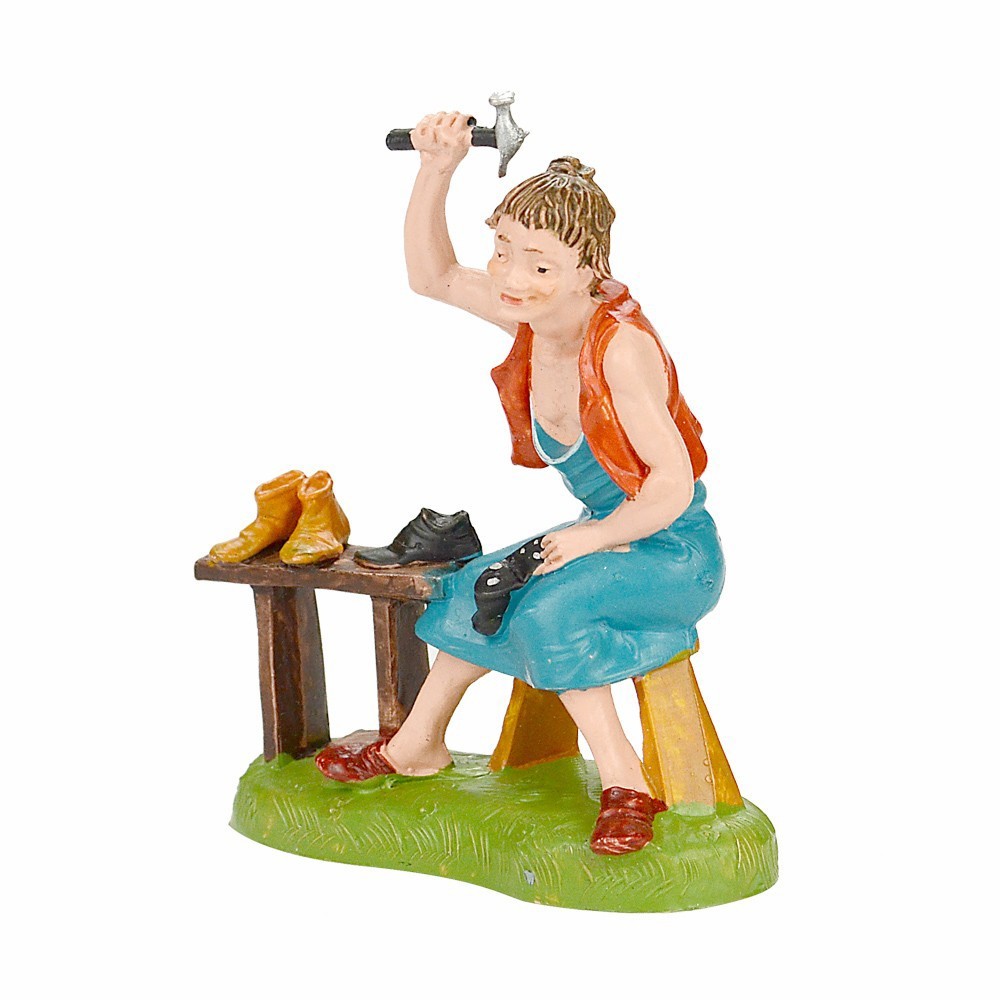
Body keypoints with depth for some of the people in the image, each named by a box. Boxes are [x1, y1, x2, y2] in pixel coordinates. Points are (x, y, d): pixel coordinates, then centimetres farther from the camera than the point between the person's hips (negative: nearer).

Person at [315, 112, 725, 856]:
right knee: (483, 591, 7)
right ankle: (419, 745, 26)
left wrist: (590, 538, -22)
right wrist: (438, 170, -10)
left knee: (544, 607, -27)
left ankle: (624, 782, -14)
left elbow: (673, 485, -27)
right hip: (606, 536, 8)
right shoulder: (533, 317, -6)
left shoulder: (622, 347, -28)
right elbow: (431, 275, 4)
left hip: (676, 553, -8)